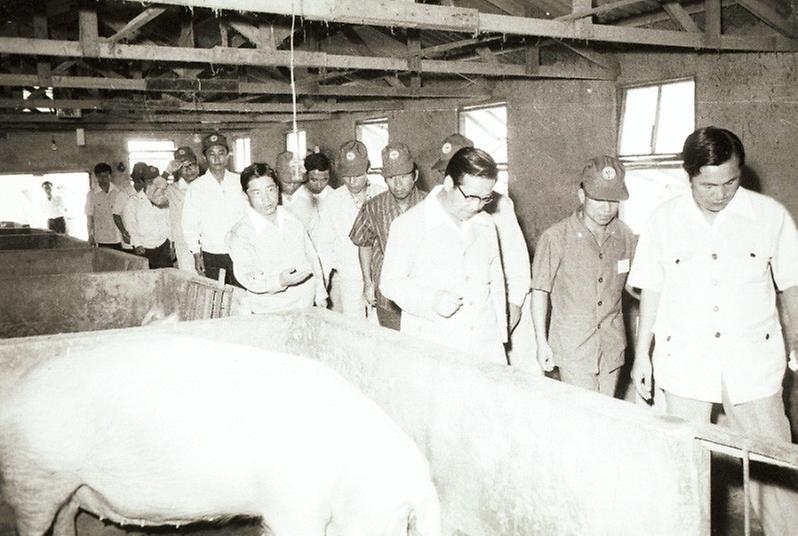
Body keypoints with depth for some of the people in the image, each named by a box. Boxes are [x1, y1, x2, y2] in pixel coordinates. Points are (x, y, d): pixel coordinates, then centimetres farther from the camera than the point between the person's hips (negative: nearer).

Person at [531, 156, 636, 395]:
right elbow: (539, 291, -5)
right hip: (573, 348, -4)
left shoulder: (625, 236, 1)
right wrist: (542, 342, -5)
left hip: (612, 346, 4)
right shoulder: (555, 238, -12)